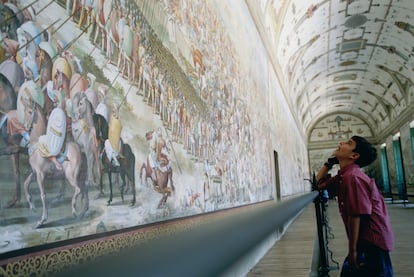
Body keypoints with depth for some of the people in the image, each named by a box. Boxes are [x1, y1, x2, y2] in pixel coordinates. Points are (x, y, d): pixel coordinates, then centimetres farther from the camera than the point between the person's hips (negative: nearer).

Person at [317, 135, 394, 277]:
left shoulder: (352, 176, -21)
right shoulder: (343, 175, 9)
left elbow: (355, 215, -24)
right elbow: (319, 184, 18)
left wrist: (352, 250, -18)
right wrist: (330, 161, 10)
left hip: (372, 243, -9)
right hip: (366, 240, 9)